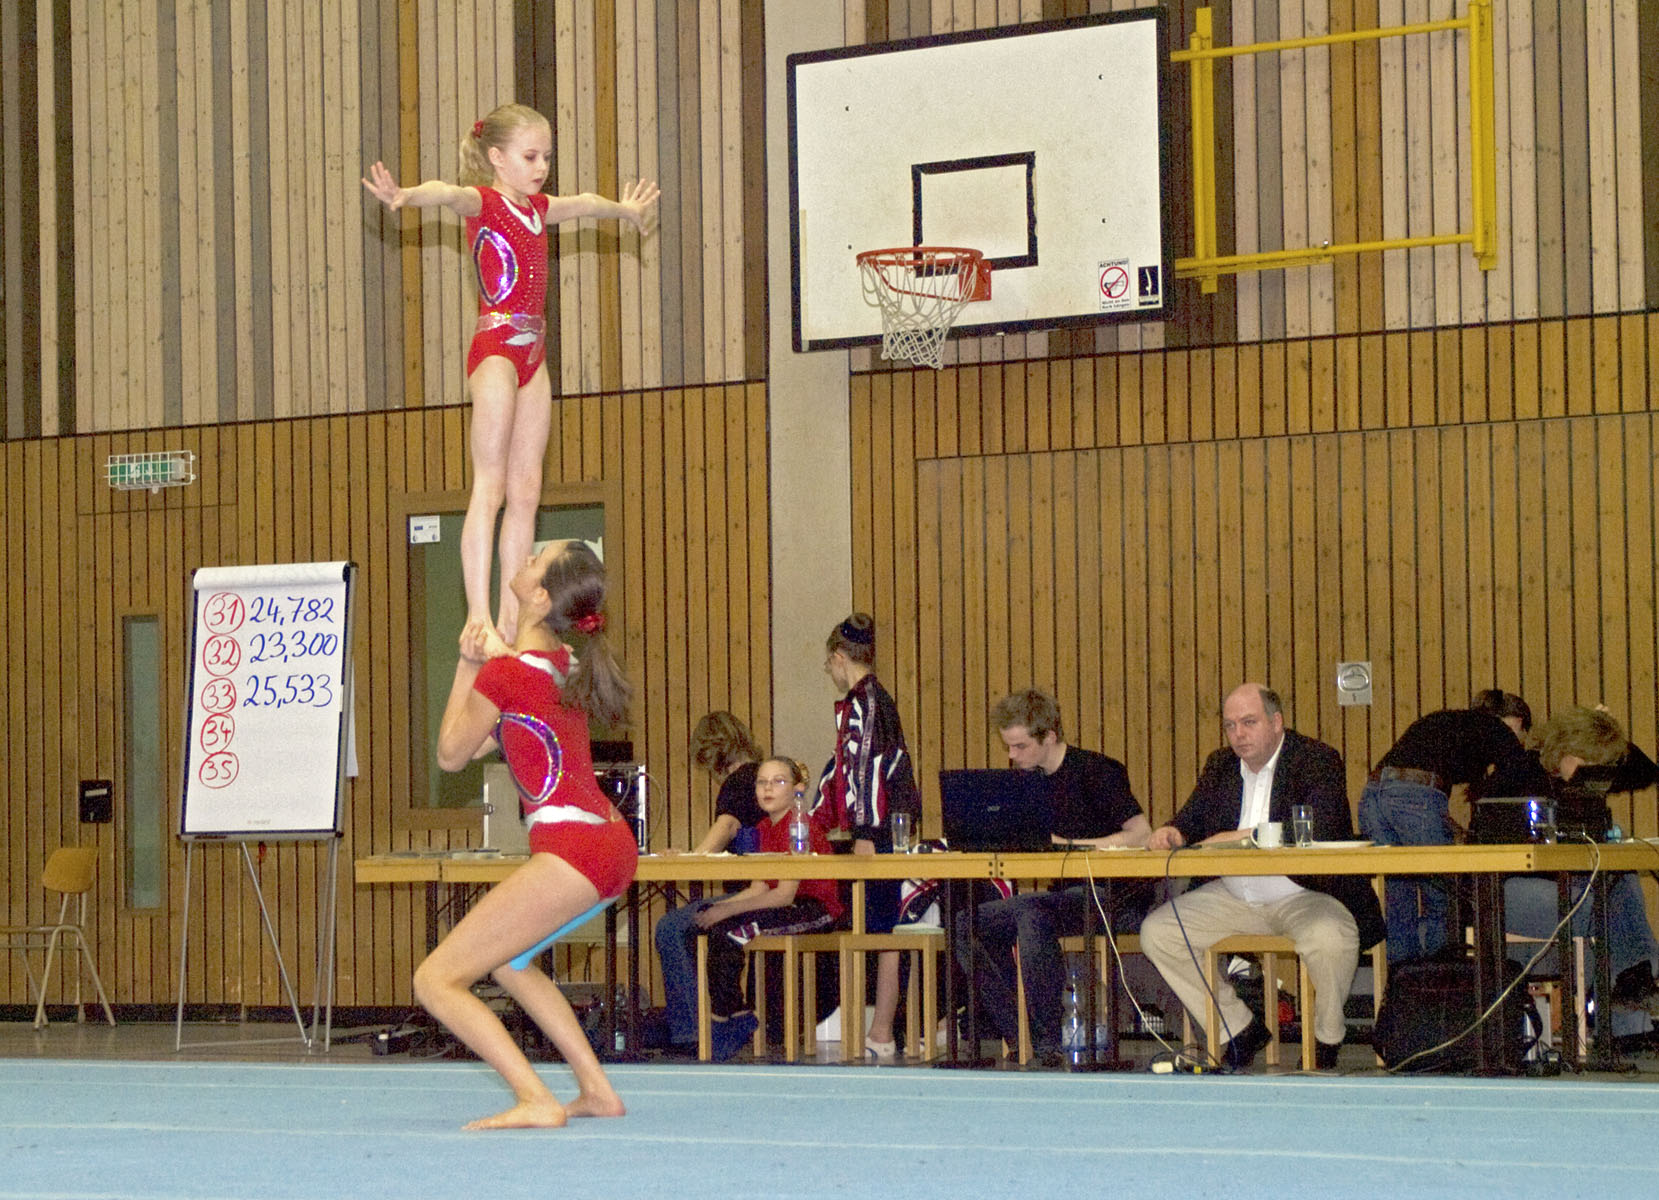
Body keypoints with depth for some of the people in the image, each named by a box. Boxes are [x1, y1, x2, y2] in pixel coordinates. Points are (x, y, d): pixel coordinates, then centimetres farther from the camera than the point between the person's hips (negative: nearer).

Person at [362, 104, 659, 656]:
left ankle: (511, 619, 4)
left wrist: (625, 210, 60)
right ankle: (478, 617, -17)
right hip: (495, 346, -8)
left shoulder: (538, 208, 18)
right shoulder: (484, 202, -5)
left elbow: (585, 204, 39)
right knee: (490, 485, -13)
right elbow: (449, 195, -28)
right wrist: (405, 196, -50)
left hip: (531, 351, 8)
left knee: (526, 490, 4)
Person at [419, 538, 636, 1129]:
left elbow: (452, 754, 5)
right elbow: (482, 743, 27)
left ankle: (536, 1100, -15)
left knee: (436, 979, -4)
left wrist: (467, 667, 10)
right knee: (504, 958, 31)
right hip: (613, 844, 9)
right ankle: (597, 1091, 26)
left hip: (570, 849, -9)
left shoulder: (504, 673, -11)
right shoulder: (567, 663, 14)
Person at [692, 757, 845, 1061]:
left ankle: (725, 1021, -15)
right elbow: (759, 888, 11)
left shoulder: (799, 826, -13)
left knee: (727, 931, -26)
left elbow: (785, 895, -20)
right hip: (790, 908, 9)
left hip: (816, 910, -9)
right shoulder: (767, 828, 15)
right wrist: (720, 907, -6)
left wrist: (729, 910, -21)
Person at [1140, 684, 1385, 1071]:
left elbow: (1319, 834, -24)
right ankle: (1240, 1031, 5)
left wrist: (1246, 838, -31)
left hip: (1305, 895, -6)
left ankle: (1327, 1040, -8)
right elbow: (1193, 818, 9)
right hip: (1235, 898, 6)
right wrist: (1173, 833, -17)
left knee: (1329, 937, -38)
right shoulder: (1220, 765, 11)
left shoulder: (1317, 760, -9)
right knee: (1156, 931, -7)